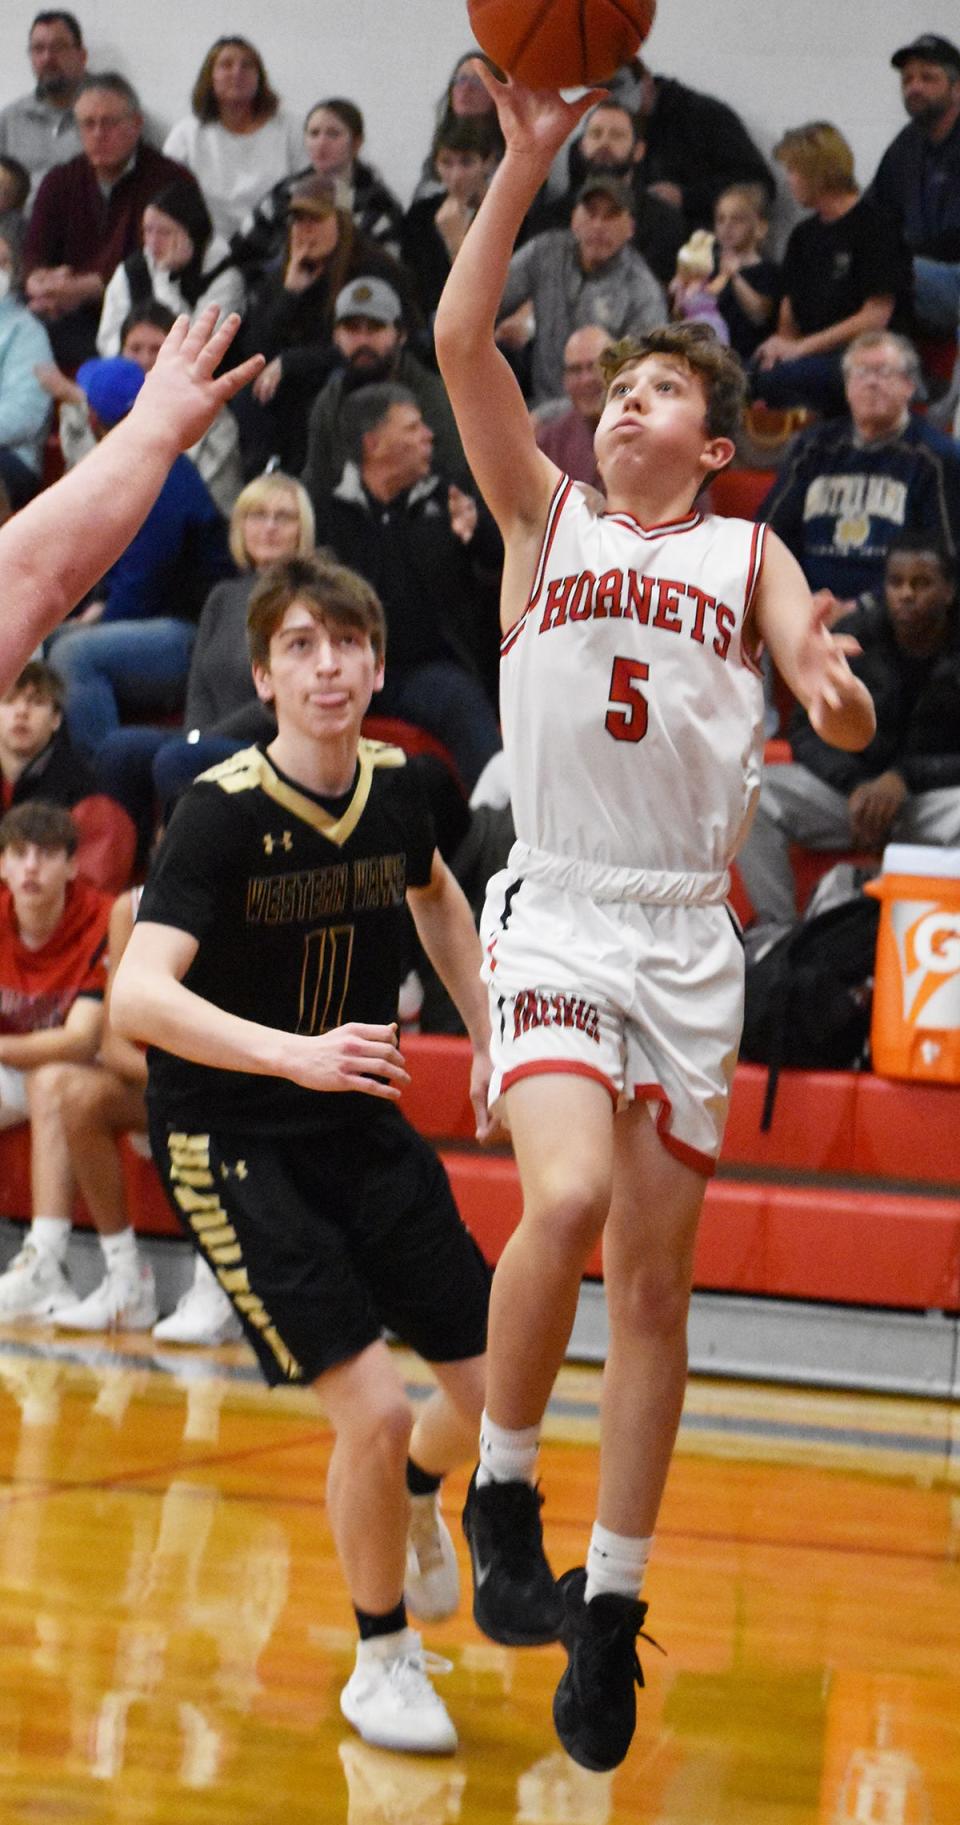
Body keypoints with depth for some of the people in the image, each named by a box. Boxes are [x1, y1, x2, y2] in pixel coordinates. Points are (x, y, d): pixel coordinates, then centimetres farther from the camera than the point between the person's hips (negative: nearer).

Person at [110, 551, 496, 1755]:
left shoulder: (392, 787, -3)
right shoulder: (222, 813, -21)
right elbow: (138, 996, -34)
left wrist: (487, 1038, 17)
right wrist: (296, 1054, -45)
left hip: (363, 1126, 6)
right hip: (229, 1146, -6)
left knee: (503, 1384, 5)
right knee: (373, 1412, -16)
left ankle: (413, 1494, 42)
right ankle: (382, 1665, 9)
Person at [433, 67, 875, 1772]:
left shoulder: (749, 554, 13)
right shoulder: (545, 515, 11)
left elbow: (836, 704, -2)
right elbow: (460, 338, -1)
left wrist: (834, 692, -26)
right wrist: (524, 158, -7)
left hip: (688, 934, 2)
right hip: (556, 912, -2)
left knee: (654, 1277, 3)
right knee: (569, 1198, -25)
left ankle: (608, 1606, 13)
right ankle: (500, 1494, -4)